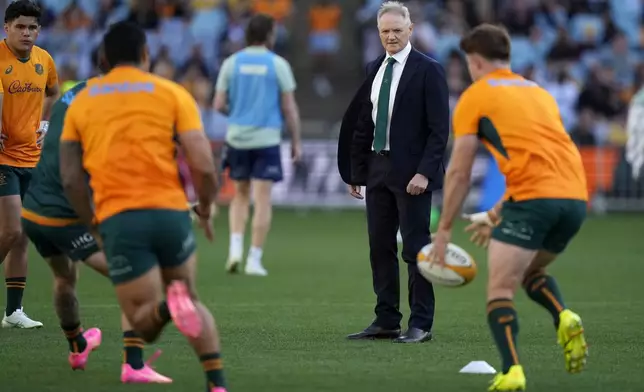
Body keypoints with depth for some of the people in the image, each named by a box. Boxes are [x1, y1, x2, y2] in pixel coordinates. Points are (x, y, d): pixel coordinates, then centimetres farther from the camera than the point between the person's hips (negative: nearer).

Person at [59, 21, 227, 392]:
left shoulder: (82, 102, 14)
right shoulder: (172, 93, 7)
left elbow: (71, 179, 9)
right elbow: (203, 166, -2)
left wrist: (96, 227, 21)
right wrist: (206, 208, 16)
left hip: (117, 220, 0)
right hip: (170, 212, 0)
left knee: (143, 325, 8)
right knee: (192, 301, 22)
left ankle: (168, 307, -28)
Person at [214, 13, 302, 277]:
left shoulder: (231, 63, 2)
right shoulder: (278, 64, -4)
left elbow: (219, 105, 1)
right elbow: (289, 108, -4)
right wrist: (296, 141, 6)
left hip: (237, 138, 3)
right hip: (267, 139, -3)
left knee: (240, 195, 17)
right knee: (262, 200, 0)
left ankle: (236, 247, 1)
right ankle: (254, 259, -2)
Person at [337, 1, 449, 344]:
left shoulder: (427, 71, -7)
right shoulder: (374, 70, 12)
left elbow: (439, 129, -10)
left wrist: (424, 172, -18)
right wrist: (356, 172, 12)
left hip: (411, 172, -7)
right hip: (377, 169, 7)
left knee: (415, 248, -3)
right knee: (380, 248, 8)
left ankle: (421, 325, 2)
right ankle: (386, 321, 15)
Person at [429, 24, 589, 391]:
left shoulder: (475, 96, 10)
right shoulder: (539, 92, 28)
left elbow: (459, 173, 7)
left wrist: (444, 230, 15)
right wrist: (495, 216, 40)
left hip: (533, 199, -6)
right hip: (576, 196, 6)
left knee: (500, 290, -1)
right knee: (532, 271, 27)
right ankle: (565, 318, -1)